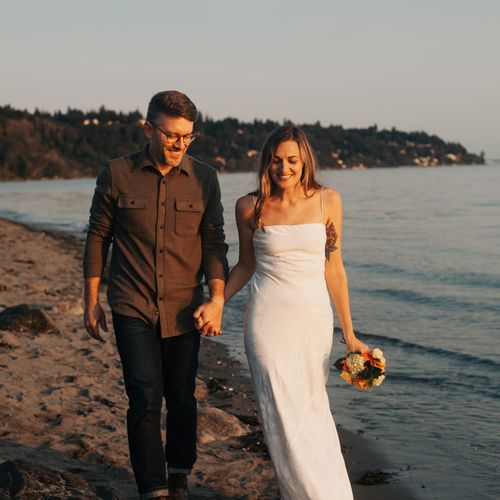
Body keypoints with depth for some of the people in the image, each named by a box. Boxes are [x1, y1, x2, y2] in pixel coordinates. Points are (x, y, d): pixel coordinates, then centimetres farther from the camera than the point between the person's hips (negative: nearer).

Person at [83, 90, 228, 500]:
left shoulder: (204, 179, 2)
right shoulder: (116, 175, -1)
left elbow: (214, 243, 1)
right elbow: (98, 237, 6)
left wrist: (217, 299, -11)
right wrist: (92, 300, 6)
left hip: (184, 309, 2)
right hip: (132, 308, -2)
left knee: (182, 398, 10)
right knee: (146, 398, -10)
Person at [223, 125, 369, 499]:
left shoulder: (327, 201, 0)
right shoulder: (251, 207, -1)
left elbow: (334, 269, 5)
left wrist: (350, 334, 5)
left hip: (314, 318, 1)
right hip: (269, 318, -1)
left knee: (313, 410, 8)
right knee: (285, 417, -6)